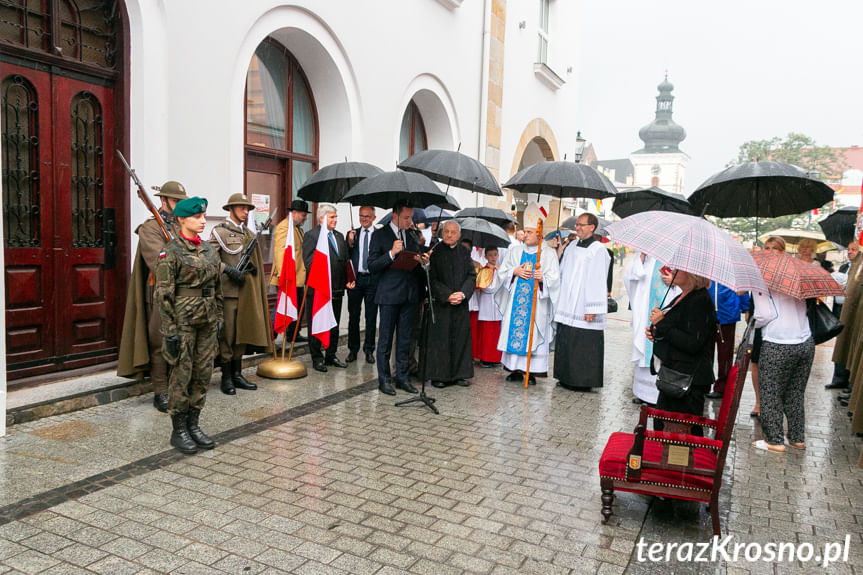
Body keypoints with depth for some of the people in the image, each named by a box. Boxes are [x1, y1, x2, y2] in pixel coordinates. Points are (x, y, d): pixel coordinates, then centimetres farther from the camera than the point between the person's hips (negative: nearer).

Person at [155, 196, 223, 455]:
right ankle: (178, 430, 16)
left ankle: (193, 425, 23)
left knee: (203, 373, 10)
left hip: (207, 319, 6)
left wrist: (219, 317, 13)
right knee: (182, 374, 2)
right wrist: (170, 330, -14)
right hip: (183, 319, -6)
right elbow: (164, 294, -12)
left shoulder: (209, 248, 9)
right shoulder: (171, 251, -10)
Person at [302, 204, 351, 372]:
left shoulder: (339, 236, 15)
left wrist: (348, 280, 6)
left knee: (334, 325, 14)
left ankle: (331, 356, 26)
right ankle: (317, 358, 13)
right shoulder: (311, 235, -8)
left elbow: (345, 261, 18)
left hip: (337, 289, 7)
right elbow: (309, 262, -14)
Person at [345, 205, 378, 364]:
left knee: (371, 317, 6)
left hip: (373, 279, -2)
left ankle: (369, 350, 17)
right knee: (353, 316, 8)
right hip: (355, 278, 2)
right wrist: (350, 243, -11)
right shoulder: (352, 234, 9)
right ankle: (353, 349, 19)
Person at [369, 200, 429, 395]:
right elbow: (372, 266, -9)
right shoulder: (380, 235, -3)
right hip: (389, 295, -5)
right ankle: (384, 379, 13)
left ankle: (402, 377, 20)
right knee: (385, 339, 3)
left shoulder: (413, 237, 12)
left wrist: (423, 261, -5)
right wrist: (391, 253, -21)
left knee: (405, 340, 11)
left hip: (410, 295, 5)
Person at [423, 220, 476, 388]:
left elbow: (472, 275, 4)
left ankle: (459, 374, 15)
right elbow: (432, 278, -7)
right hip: (440, 303, -3)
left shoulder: (465, 252, 8)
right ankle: (438, 375, 8)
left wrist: (463, 293, -12)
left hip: (461, 304, 3)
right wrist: (447, 295, -15)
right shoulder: (435, 251, -3)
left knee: (460, 337, 6)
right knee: (440, 338, -1)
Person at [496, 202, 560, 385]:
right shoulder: (515, 250, 10)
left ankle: (532, 371, 5)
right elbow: (502, 271, 11)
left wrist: (542, 278, -22)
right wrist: (515, 271, -8)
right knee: (514, 330, 1)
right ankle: (515, 369, 10)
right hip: (516, 300, 3)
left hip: (536, 301, -2)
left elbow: (554, 278, -2)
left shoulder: (548, 254, 2)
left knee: (533, 333, -2)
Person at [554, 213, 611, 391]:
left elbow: (597, 282, -15)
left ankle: (584, 382, 9)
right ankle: (567, 378, 24)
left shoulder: (598, 251, -10)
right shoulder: (571, 248, 12)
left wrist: (591, 309, -18)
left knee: (583, 347, -2)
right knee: (566, 345, 13)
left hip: (583, 311, -7)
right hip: (567, 308, 8)